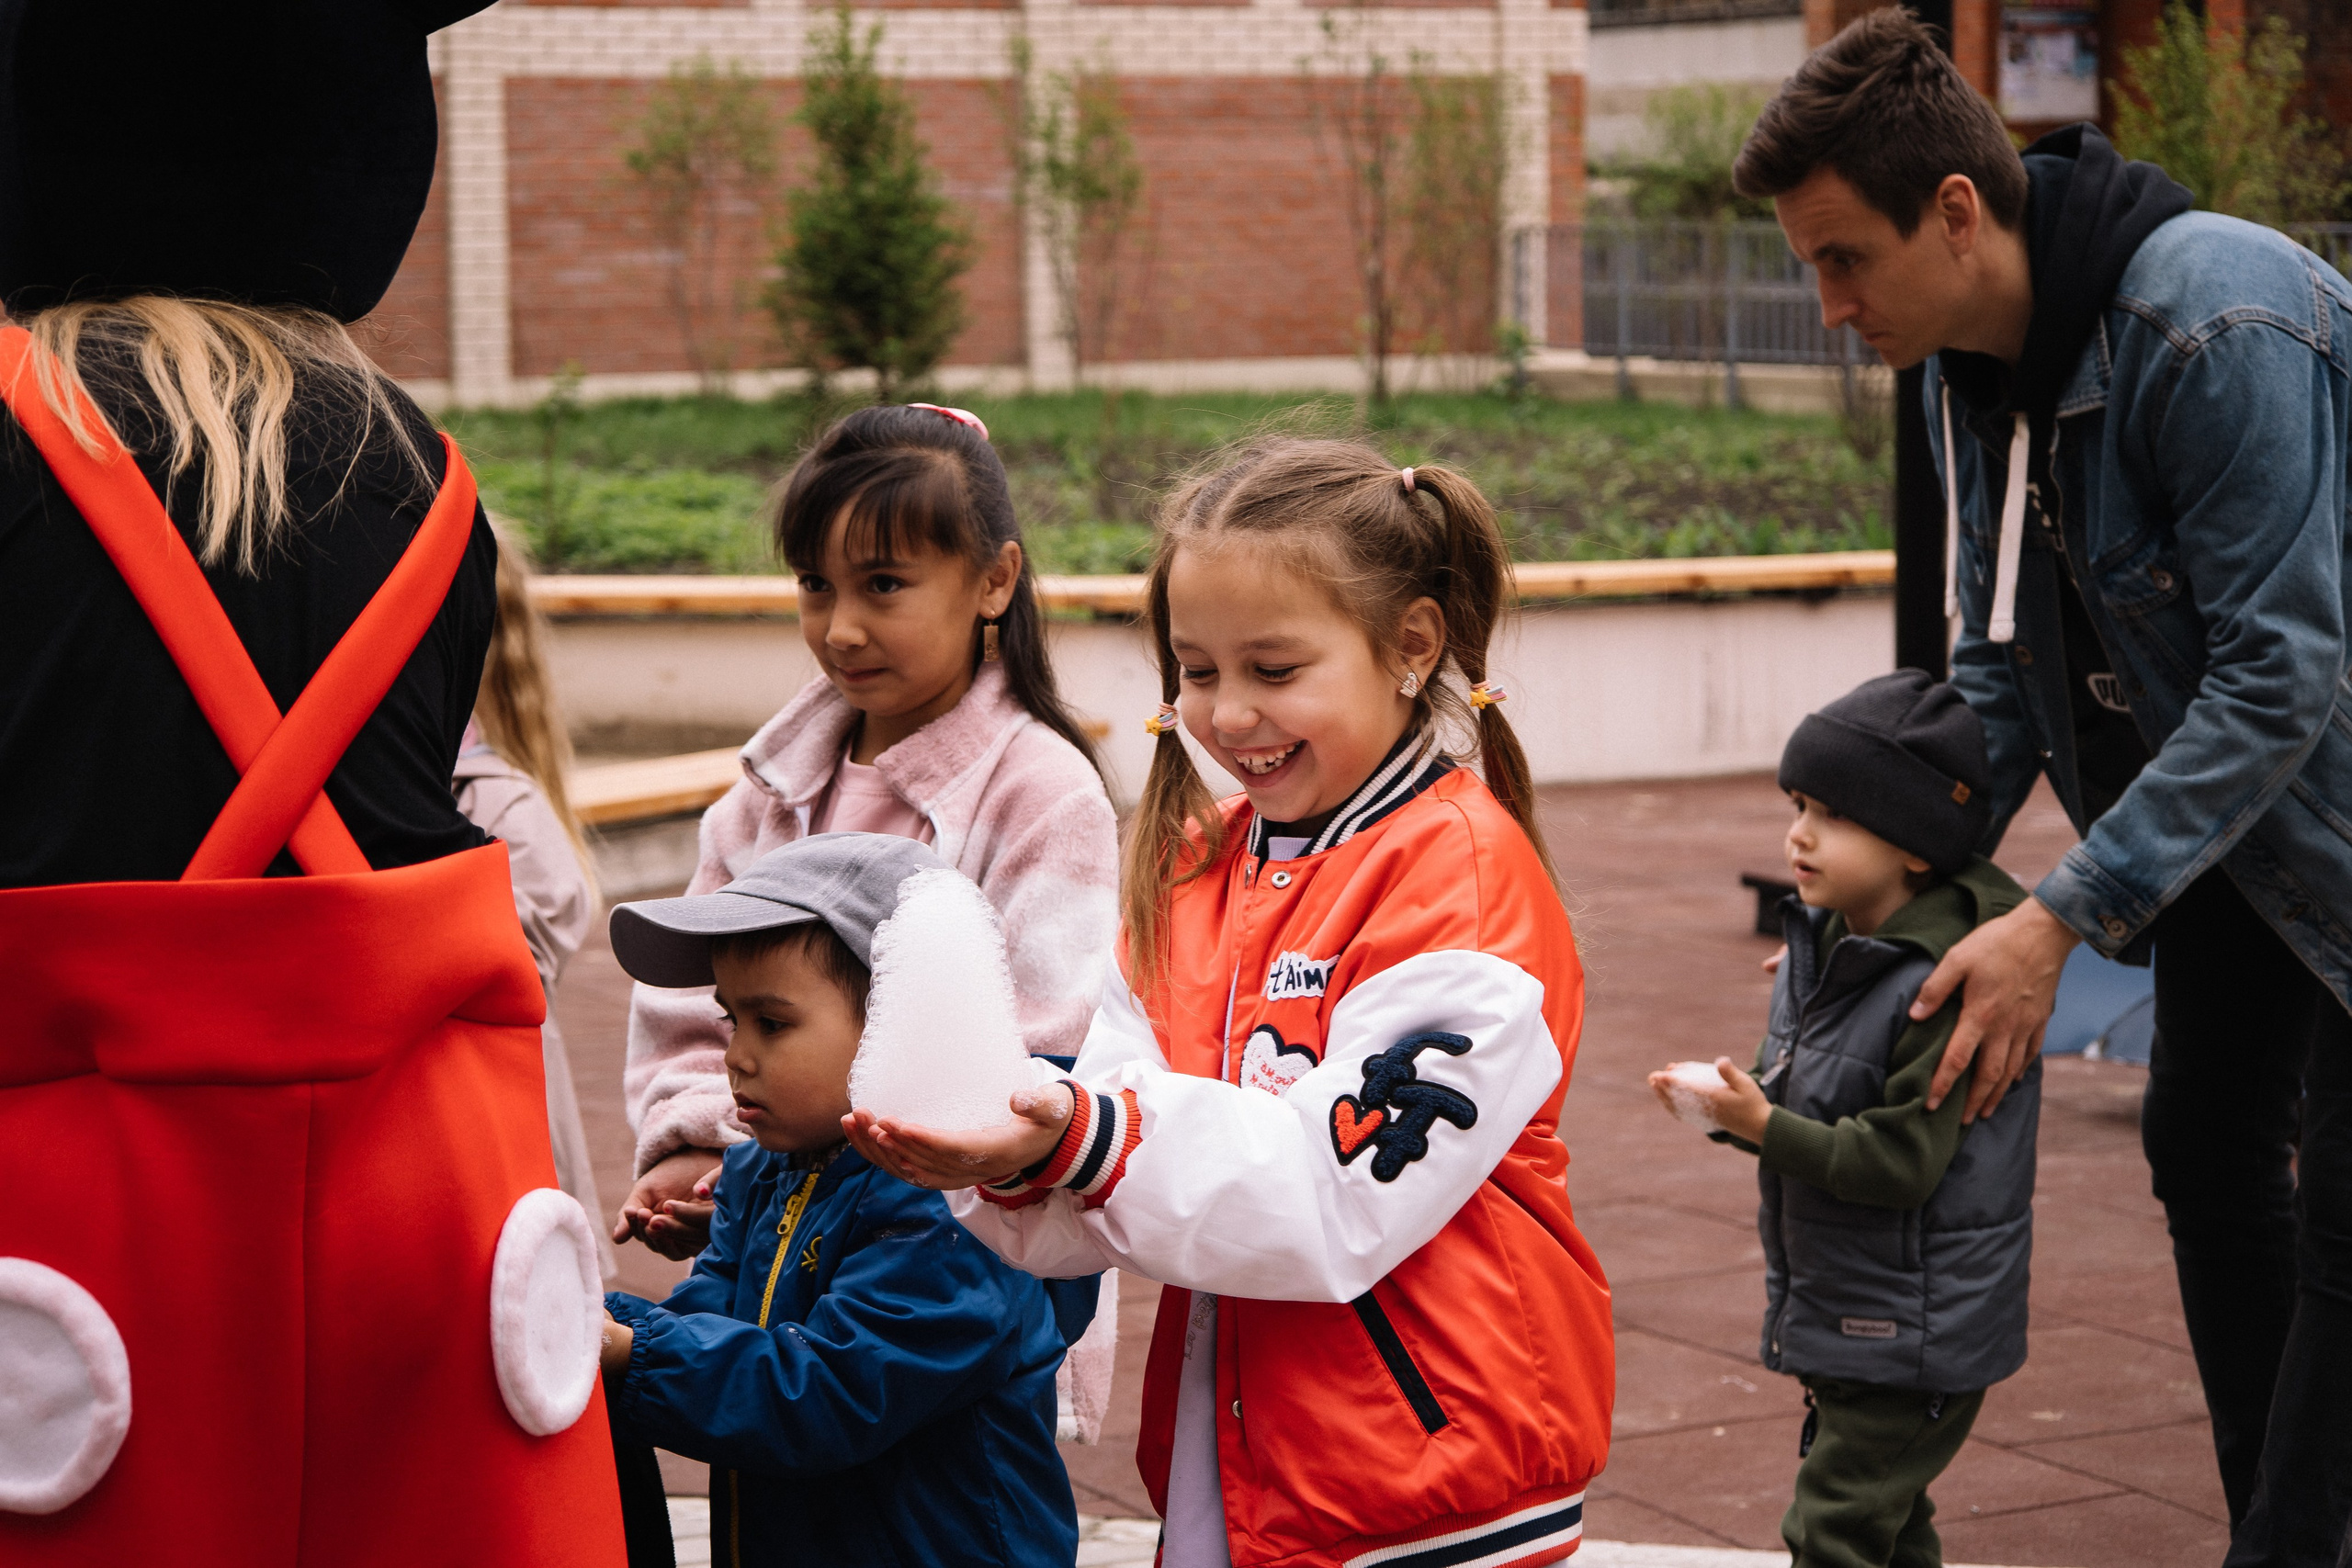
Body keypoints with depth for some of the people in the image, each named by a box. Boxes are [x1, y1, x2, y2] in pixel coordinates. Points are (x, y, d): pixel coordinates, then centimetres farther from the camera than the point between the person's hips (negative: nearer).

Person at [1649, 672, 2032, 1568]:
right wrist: (1735, 1099, -4)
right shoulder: (1821, 944, 4)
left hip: (1914, 1328, -9)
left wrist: (1763, 1127, -27)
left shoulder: (1948, 986, -25)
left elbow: (1903, 1158, -27)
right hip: (1837, 1314, 9)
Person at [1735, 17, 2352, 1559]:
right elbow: (2000, 666, 6)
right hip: (2212, 813, 9)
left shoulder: (2219, 324, -32)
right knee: (2205, 1147, 13)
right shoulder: (1968, 360, -3)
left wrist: (2060, 919, -31)